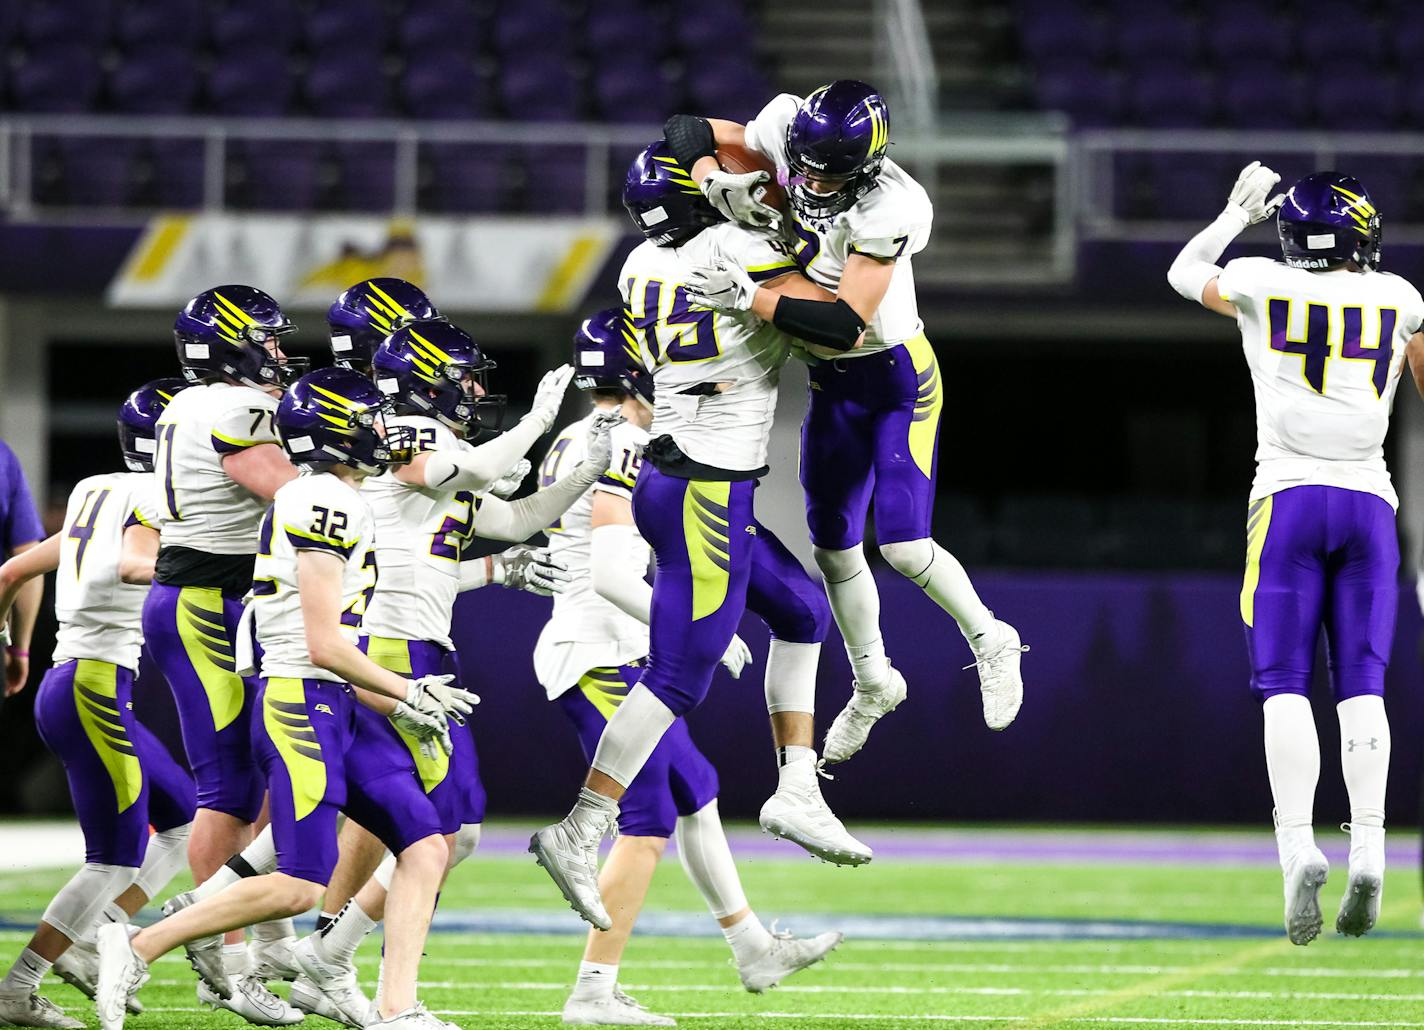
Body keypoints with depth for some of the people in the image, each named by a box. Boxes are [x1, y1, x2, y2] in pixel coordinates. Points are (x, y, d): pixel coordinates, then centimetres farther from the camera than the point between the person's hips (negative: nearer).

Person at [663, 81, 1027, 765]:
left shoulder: (888, 210, -33)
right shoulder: (788, 130, -17)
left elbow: (846, 324, -35)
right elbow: (688, 133, -5)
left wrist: (750, 298, -38)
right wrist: (719, 186, -25)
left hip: (898, 380, -6)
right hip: (832, 382, 6)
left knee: (902, 547, -14)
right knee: (833, 549, 13)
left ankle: (990, 641, 14)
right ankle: (873, 683, 35)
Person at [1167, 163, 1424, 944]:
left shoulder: (1266, 288, 3)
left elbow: (1184, 273, 24)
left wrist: (1236, 214, 36)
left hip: (1289, 498, -2)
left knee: (1285, 685, -3)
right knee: (1361, 686, 3)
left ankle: (1298, 845, -20)